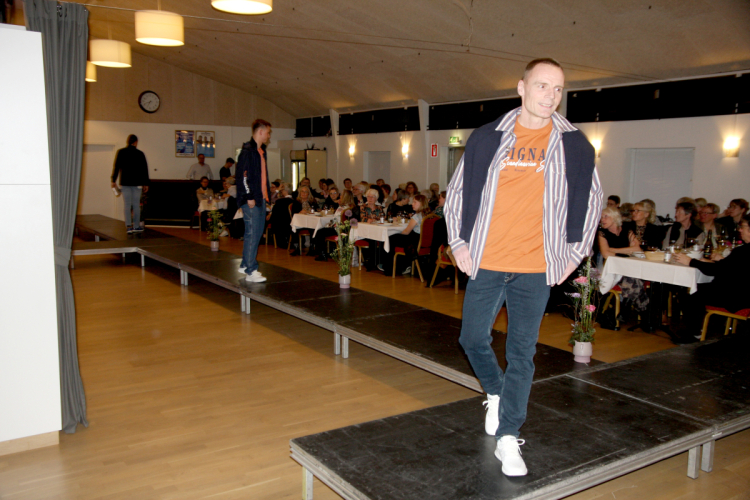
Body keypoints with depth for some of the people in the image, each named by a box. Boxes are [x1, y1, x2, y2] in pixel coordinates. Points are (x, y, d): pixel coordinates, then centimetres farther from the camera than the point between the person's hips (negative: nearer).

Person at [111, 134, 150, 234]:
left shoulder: (121, 152, -1)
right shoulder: (140, 153, -2)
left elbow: (116, 167, -2)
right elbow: (144, 169, 0)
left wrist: (113, 180, 4)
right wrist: (146, 184, 6)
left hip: (125, 182, 0)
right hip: (136, 183, 0)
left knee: (127, 205, 2)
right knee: (136, 205, 8)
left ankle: (128, 226, -7)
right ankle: (136, 226, 12)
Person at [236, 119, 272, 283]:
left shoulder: (261, 151, 18)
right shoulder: (248, 150, -11)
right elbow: (241, 174, -17)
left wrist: (266, 194, 16)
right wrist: (249, 196, -18)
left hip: (260, 198, 10)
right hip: (251, 200, -10)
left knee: (257, 231, 13)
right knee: (253, 233, -8)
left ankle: (245, 264, 25)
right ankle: (250, 271, -3)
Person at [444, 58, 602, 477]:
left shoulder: (574, 145, 1)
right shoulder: (488, 138, 1)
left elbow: (592, 199, 12)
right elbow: (458, 190, 9)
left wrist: (574, 253, 8)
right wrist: (459, 241, 5)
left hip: (536, 269, -1)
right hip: (486, 264, 1)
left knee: (522, 354, 2)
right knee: (474, 339, 11)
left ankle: (508, 438, 14)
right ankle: (496, 394, 40)